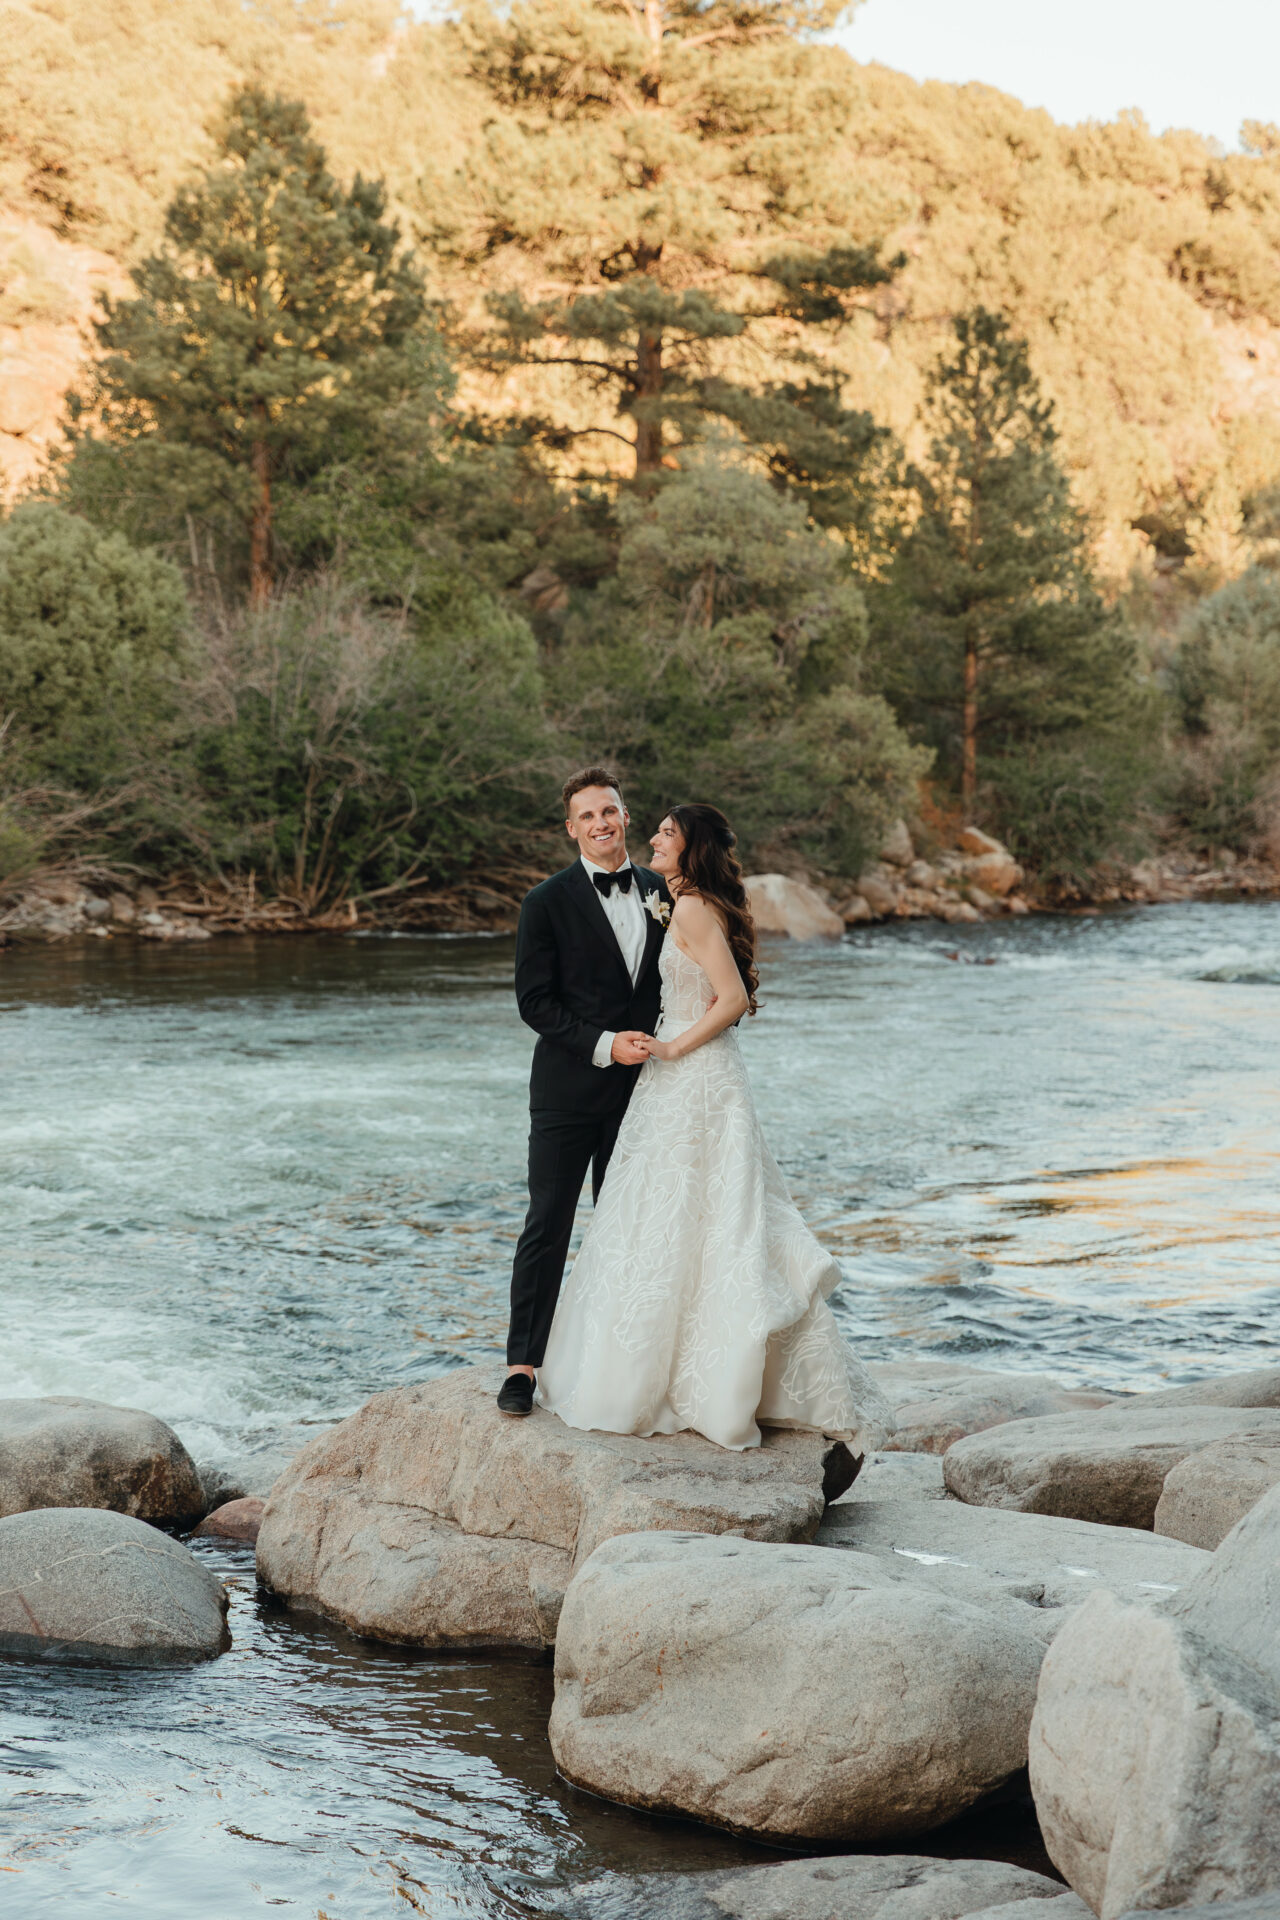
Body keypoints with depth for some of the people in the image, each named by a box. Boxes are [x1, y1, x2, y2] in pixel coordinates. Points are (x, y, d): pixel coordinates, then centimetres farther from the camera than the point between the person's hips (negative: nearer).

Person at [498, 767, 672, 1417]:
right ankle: (522, 1363, 0)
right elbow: (534, 1001, -8)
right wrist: (603, 1044, -17)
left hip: (638, 1088, 4)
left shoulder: (659, 893, 7)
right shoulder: (548, 902, -6)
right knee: (548, 1225, -4)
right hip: (568, 1090, -4)